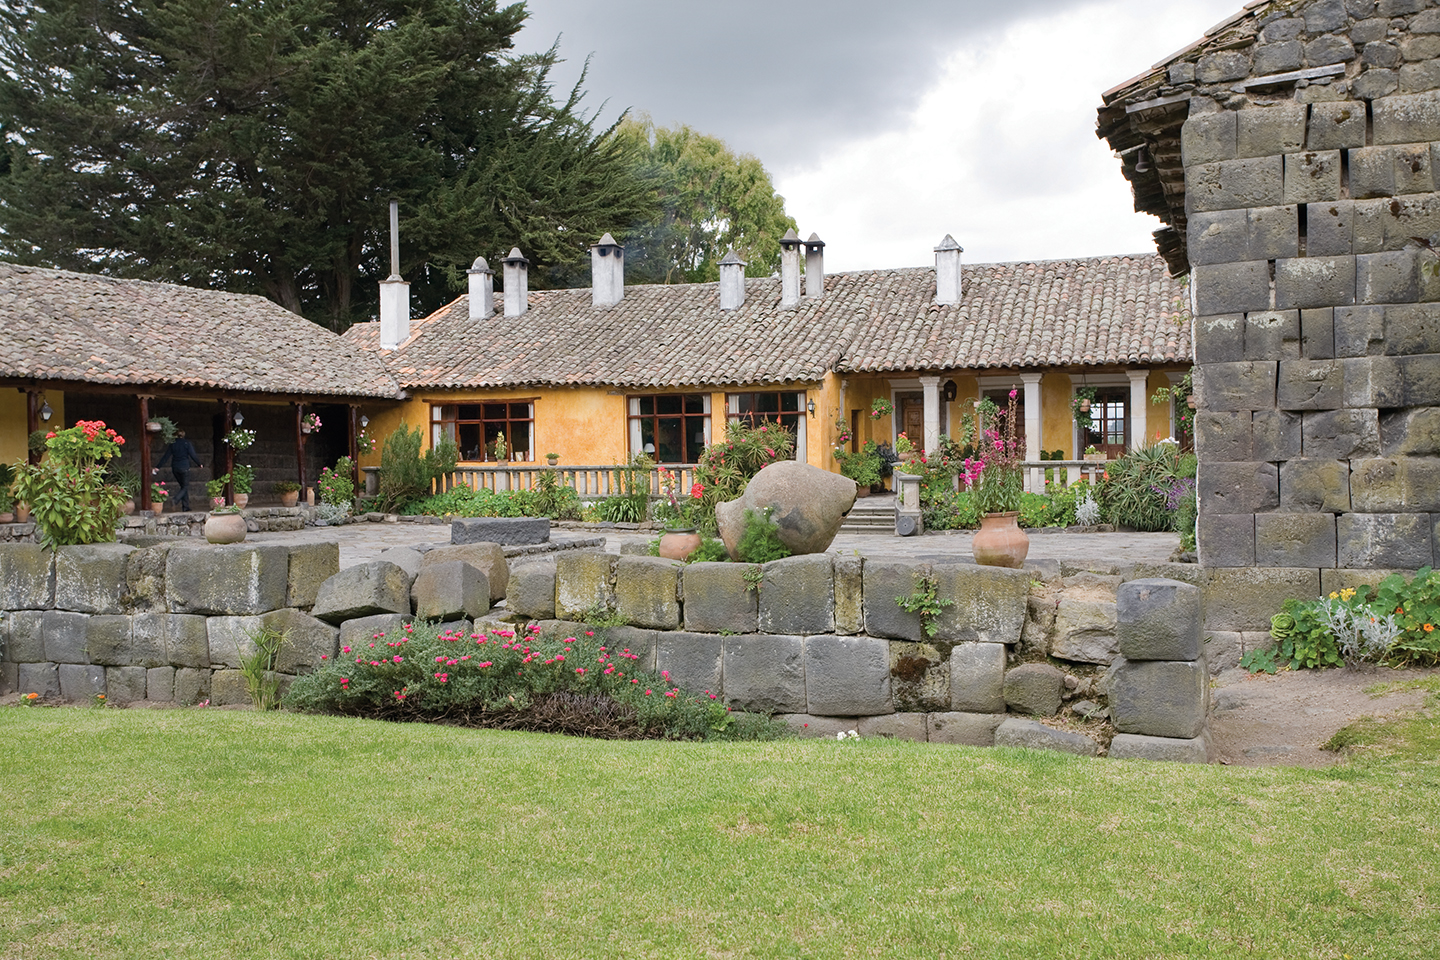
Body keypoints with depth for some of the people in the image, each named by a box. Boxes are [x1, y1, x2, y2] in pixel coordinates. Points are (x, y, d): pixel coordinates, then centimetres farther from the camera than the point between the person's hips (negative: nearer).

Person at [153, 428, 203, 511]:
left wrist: (157, 467, 6)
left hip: (175, 468, 4)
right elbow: (193, 455, -6)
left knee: (183, 486, 13)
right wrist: (199, 464, 6)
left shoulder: (172, 444, 4)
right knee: (185, 486, 2)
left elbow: (166, 457, 2)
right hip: (184, 467, -4)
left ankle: (185, 506, 9)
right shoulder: (187, 443, -3)